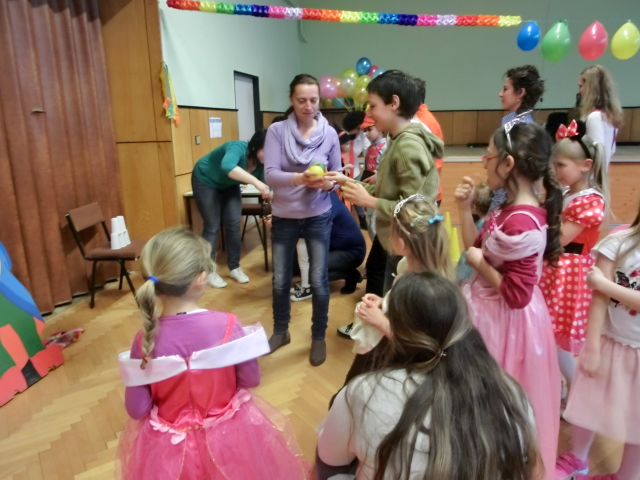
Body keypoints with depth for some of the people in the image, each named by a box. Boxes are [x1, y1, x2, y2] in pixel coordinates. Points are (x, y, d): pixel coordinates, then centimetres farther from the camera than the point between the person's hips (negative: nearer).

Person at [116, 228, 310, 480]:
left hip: (169, 444, 1)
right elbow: (251, 379, -11)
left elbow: (137, 410, -13)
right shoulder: (226, 325, -25)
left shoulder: (145, 339, -22)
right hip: (229, 435, -1)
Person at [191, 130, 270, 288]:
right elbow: (227, 166, -58)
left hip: (229, 185, 6)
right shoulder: (238, 148, -37)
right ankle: (208, 271, 7)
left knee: (234, 224, 0)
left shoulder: (262, 163, -18)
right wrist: (255, 181, -65)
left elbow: (268, 186, -18)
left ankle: (234, 268, 14)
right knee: (212, 226, -6)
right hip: (205, 181, -6)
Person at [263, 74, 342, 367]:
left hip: (318, 217, 0)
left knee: (318, 280, 3)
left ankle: (318, 338, 26)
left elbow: (337, 174, 2)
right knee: (280, 280, 13)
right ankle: (280, 331, 37)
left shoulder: (329, 133, -3)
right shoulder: (276, 131, -8)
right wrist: (299, 178, -34)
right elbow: (270, 174, -16)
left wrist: (328, 183, -22)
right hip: (284, 217, 1)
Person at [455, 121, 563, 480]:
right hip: (495, 313, 10)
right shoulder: (513, 210, 0)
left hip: (505, 320, -10)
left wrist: (480, 264, -17)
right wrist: (466, 209, -1)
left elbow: (516, 294, -28)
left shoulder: (520, 225, -30)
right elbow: (477, 249, 7)